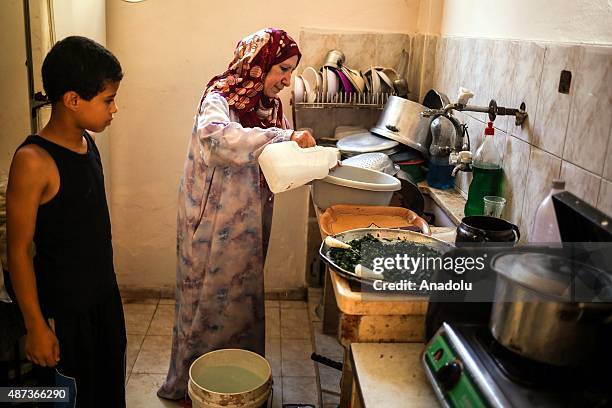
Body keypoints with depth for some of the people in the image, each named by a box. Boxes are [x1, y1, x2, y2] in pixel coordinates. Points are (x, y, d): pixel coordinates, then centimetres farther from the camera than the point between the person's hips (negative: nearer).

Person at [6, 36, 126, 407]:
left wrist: (107, 287, 18)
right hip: (64, 307, -7)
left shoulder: (87, 142, 1)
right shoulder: (33, 161, -24)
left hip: (105, 294, 7)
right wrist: (36, 325, -15)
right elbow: (19, 250, -19)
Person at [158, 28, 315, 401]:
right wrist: (285, 136, -42)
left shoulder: (271, 104, 6)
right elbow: (216, 135, -39)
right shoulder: (220, 98, -16)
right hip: (215, 222, -7)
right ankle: (191, 382, 26)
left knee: (244, 296, 18)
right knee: (210, 297, 6)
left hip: (251, 221, 7)